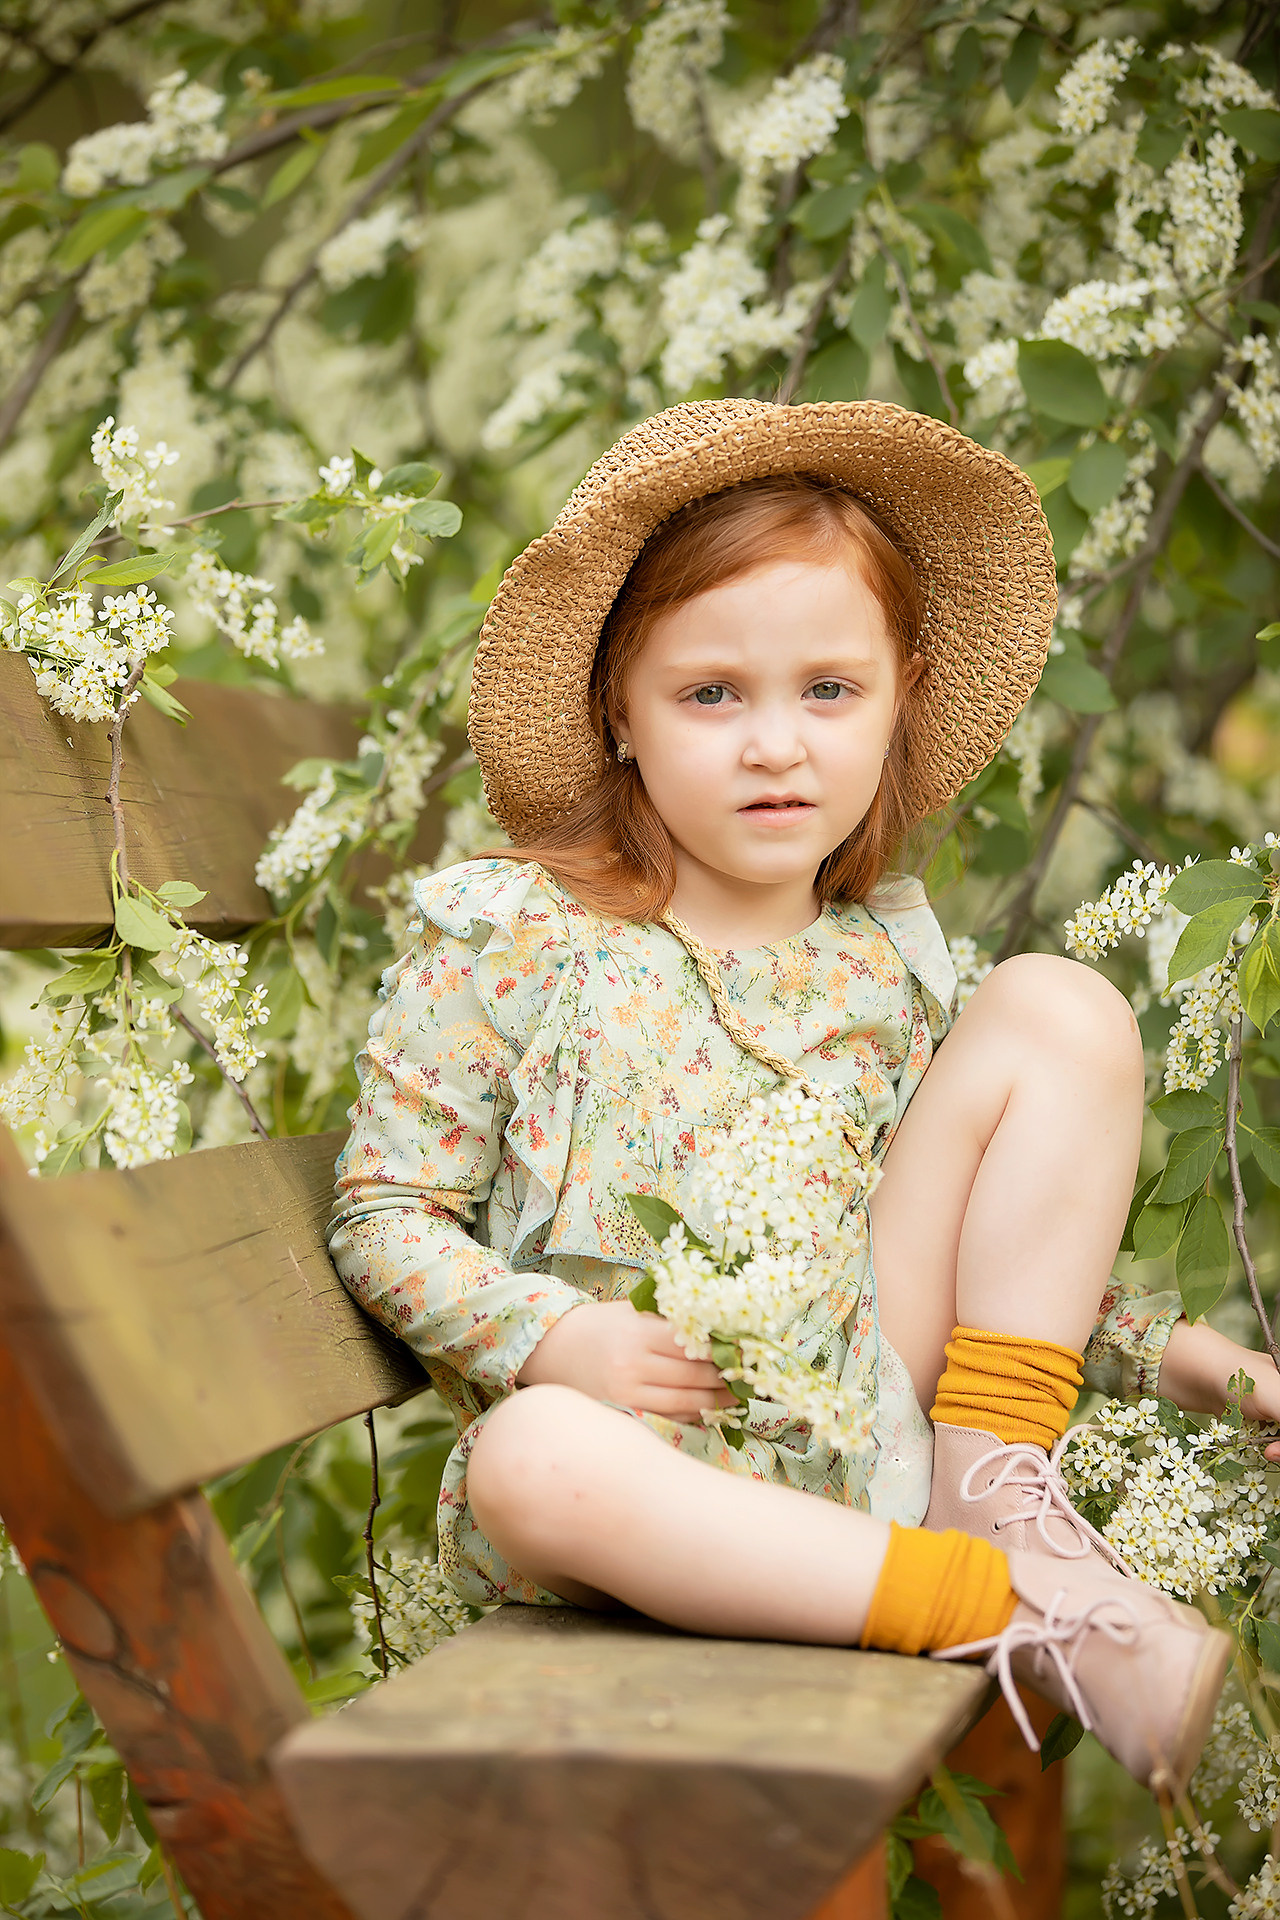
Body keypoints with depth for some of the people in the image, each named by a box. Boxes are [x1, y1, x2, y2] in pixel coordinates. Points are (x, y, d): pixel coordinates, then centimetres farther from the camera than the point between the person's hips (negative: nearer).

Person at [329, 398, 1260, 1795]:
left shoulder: (888, 963, 7)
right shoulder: (512, 940, -5)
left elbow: (1006, 1258, 17)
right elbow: (384, 1215, -4)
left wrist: (1199, 1359, 5)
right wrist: (554, 1337, -21)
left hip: (864, 1415, 4)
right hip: (649, 1459, -3)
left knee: (1056, 1007, -4)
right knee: (530, 1460, -42)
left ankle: (992, 1489, -6)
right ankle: (1014, 1607, -27)